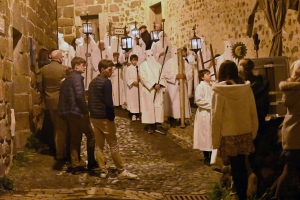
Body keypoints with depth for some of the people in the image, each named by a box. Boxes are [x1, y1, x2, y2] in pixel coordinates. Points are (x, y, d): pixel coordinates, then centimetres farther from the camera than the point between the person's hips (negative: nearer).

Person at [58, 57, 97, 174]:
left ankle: (76, 165, 14)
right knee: (91, 136, 6)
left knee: (75, 138, 12)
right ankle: (91, 162, 13)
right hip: (79, 112, -8)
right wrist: (86, 110, -13)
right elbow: (79, 96, -22)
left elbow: (66, 95, 14)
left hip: (70, 112, 9)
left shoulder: (69, 78, 14)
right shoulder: (77, 77, -13)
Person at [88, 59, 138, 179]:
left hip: (93, 117, 8)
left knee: (98, 145, 9)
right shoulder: (106, 82, -14)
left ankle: (103, 171, 11)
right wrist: (112, 118, -12)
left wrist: (92, 113, 18)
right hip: (104, 118, -8)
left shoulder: (92, 82, 12)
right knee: (113, 145, -1)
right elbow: (109, 102, -19)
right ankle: (121, 171, 4)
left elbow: (90, 101, 15)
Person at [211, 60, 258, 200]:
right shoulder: (246, 88, -2)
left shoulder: (219, 90, -12)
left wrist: (215, 140, -3)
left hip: (229, 135, -4)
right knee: (242, 166, 16)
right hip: (245, 133, 4)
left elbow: (216, 117, -10)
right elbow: (253, 113, 3)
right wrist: (253, 133, 15)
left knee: (235, 168, 5)